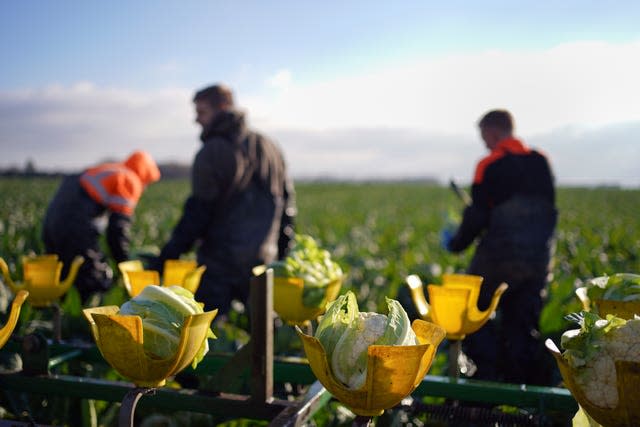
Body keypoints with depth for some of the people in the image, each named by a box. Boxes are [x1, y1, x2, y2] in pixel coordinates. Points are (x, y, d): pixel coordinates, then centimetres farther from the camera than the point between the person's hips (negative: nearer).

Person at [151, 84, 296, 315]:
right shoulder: (268, 147, 11)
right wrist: (282, 254, 22)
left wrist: (166, 257, -5)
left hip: (219, 262, -6)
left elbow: (198, 213, -12)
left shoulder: (212, 154, -9)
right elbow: (287, 203, 15)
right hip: (263, 260, 6)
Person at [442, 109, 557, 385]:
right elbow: (549, 209, 15)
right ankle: (521, 379, 17)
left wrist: (457, 243, 3)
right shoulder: (540, 162, 9)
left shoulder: (490, 165, -10)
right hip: (537, 257, 6)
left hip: (499, 255, -6)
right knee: (523, 322, 13)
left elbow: (478, 215, -11)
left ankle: (488, 373, 3)